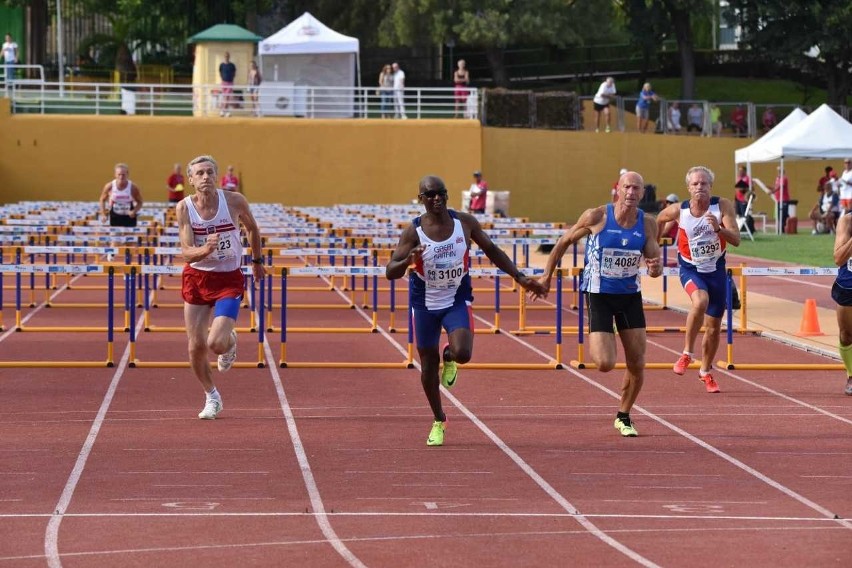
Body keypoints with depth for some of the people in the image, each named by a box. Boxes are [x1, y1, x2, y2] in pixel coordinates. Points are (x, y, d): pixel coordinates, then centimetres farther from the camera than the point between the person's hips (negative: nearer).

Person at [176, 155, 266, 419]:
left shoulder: (234, 201, -13)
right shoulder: (184, 208, -12)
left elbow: (252, 228, 9)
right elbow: (186, 253, -18)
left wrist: (257, 261, 18)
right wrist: (205, 250, -39)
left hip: (229, 279, -2)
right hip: (196, 278, 2)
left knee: (216, 343, -19)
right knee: (196, 346, 4)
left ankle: (230, 343, 20)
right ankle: (212, 396, 29)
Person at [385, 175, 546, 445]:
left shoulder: (465, 222, -8)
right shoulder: (413, 232, -14)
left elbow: (492, 250, 6)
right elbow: (390, 272, -15)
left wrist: (520, 277, 1)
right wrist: (408, 261, -37)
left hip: (457, 301, 0)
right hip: (425, 304, 0)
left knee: (462, 353, -23)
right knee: (428, 363, 8)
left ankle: (449, 357, 18)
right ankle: (439, 421, 30)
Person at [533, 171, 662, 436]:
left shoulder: (647, 223, -5)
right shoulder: (596, 217, -14)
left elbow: (656, 268, -1)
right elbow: (564, 242, 0)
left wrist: (655, 268, -26)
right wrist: (547, 275, 3)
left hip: (631, 295, 3)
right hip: (599, 295, -3)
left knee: (637, 364, 1)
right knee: (605, 364, -15)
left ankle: (623, 417, 23)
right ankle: (594, 344, 22)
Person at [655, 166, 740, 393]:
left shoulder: (723, 206, -13)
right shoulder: (678, 210, -13)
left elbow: (736, 240, -20)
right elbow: (659, 220, 10)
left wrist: (718, 228, -37)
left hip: (716, 270, 2)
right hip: (690, 269, -2)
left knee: (714, 327, 10)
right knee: (700, 301, -35)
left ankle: (706, 372, 33)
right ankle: (687, 353, -19)